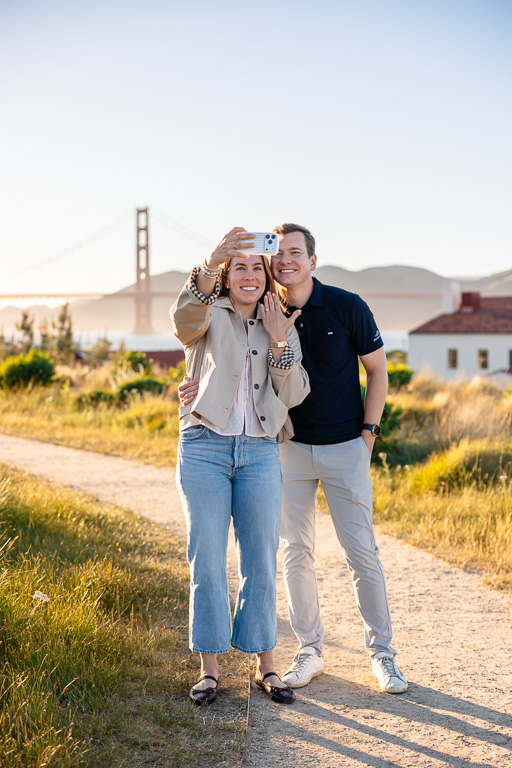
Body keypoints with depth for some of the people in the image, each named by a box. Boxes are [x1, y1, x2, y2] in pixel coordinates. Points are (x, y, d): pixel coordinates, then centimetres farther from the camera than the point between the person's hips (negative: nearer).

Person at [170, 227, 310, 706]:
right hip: (205, 448, -2)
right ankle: (209, 669, 9)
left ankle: (265, 666, 15)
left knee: (261, 561, 5)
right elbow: (184, 321, -22)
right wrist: (210, 266, -36)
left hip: (260, 454, 3)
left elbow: (294, 395, 5)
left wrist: (279, 342, -6)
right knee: (207, 560, 0)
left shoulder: (282, 328, 14)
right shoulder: (211, 317, 4)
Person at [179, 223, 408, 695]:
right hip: (289, 448, 2)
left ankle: (381, 651, 13)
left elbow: (376, 368, 3)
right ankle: (309, 651, 19)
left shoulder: (347, 307, -7)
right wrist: (203, 385, -15)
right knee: (296, 553, 6)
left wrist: (368, 432, -2)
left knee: (362, 552, 0)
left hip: (345, 446, -2)